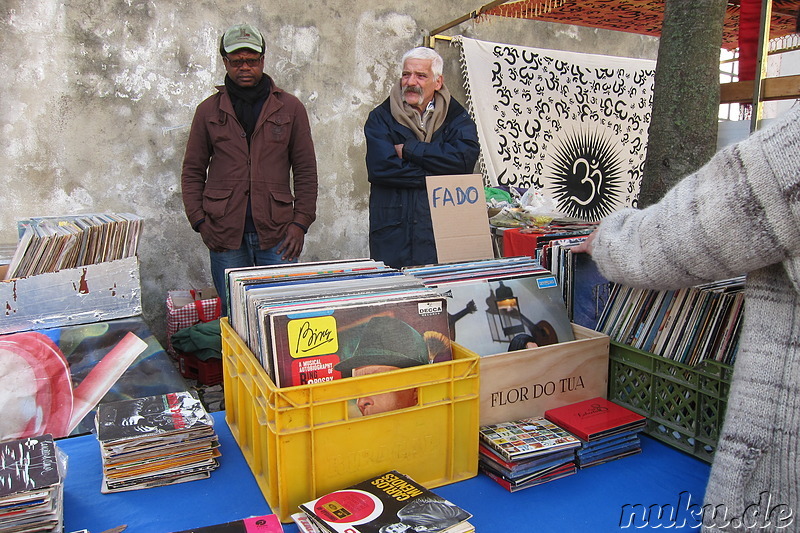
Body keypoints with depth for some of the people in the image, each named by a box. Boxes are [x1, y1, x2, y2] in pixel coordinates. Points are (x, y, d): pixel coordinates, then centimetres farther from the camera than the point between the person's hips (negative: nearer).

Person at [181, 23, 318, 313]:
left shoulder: (289, 108, 7)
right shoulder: (208, 110, 10)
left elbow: (306, 171, 6)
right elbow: (192, 172, 12)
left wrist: (300, 222, -3)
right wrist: (200, 221, 0)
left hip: (276, 234, -1)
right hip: (225, 234, 1)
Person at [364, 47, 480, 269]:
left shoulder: (456, 116, 11)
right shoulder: (380, 117, 8)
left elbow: (466, 157, -10)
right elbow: (380, 167, -9)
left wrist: (409, 150, -8)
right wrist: (438, 172, -10)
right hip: (394, 233, 0)